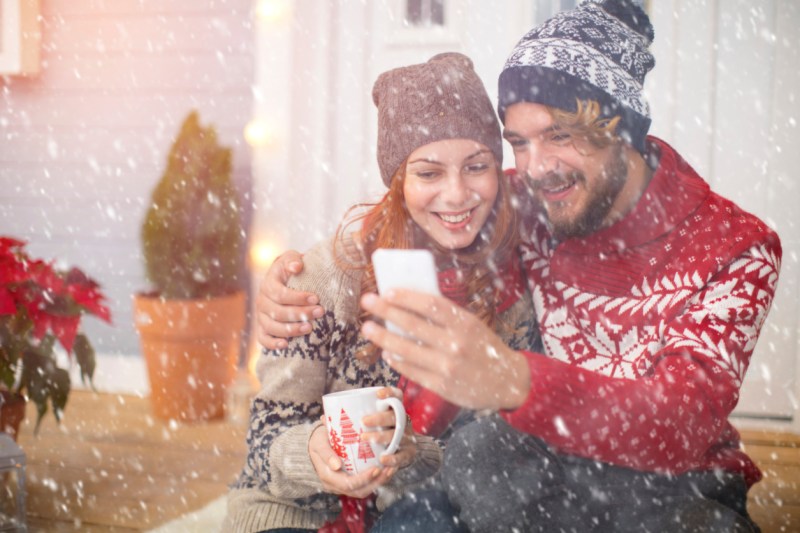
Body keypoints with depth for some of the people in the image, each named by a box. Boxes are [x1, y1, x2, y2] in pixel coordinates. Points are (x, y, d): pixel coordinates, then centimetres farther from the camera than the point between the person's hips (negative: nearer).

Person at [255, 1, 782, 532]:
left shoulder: (735, 251, -16)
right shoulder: (525, 210, -8)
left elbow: (688, 419, -32)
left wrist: (515, 381, -50)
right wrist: (300, 275, -15)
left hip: (678, 485, -3)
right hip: (552, 470, 3)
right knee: (479, 449, -28)